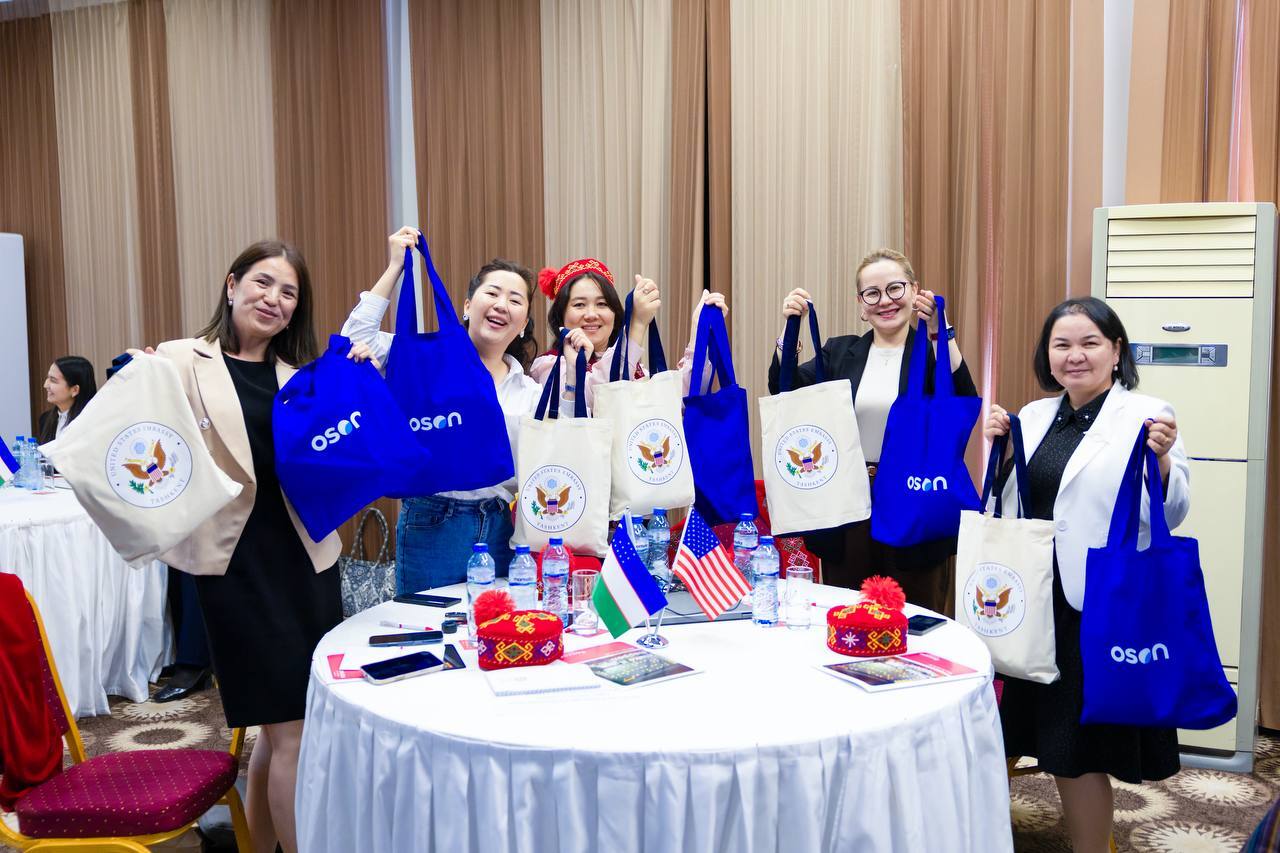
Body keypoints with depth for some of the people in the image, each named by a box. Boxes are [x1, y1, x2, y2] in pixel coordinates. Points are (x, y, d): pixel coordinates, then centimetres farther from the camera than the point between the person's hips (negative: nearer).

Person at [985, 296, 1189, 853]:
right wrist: (997, 446, 0)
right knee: (1056, 742, 17)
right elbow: (1007, 502, 15)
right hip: (1037, 601, 6)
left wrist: (1161, 459, -26)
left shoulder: (1147, 416, -8)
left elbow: (1171, 515, -9)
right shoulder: (1035, 416, 9)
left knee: (1079, 749, 5)